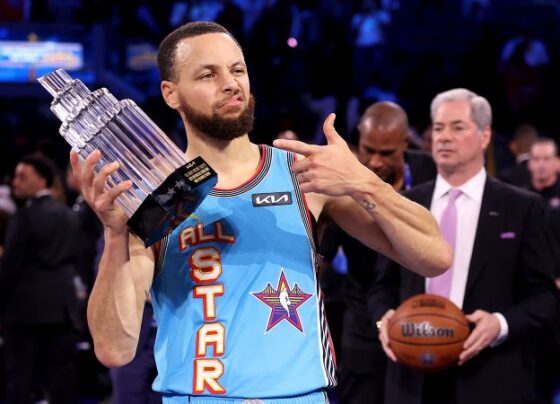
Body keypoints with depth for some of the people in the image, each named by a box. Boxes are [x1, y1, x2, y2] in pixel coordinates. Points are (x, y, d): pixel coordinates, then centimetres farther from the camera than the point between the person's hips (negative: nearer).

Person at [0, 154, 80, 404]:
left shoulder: (26, 216, -10)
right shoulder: (68, 216, 12)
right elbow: (73, 260, 13)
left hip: (26, 309, -6)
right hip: (62, 307, 6)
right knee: (61, 376, 6)